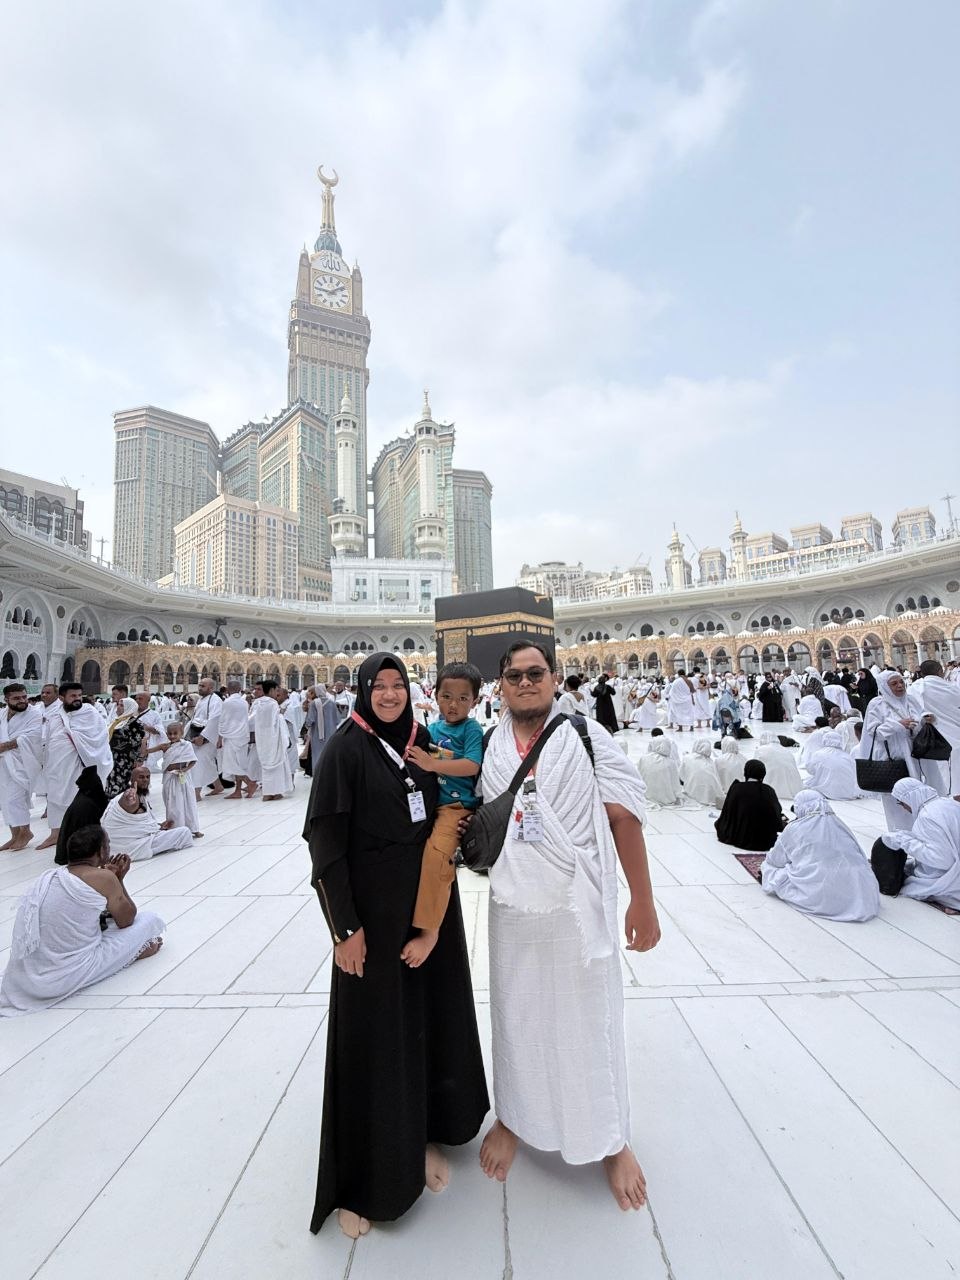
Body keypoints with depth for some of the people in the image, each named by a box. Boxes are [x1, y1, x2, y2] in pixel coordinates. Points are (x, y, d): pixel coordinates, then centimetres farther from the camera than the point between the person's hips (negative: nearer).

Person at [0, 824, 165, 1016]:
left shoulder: (51, 876, 8)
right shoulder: (104, 877, -14)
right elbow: (127, 920, 1)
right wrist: (118, 880, 7)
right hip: (69, 977, -7)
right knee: (149, 920, 0)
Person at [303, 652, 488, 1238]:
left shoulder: (424, 741, 2)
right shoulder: (345, 749, -13)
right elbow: (325, 840, -13)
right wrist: (345, 926, -14)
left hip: (430, 902, 5)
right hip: (374, 910, -5)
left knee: (434, 1014, 17)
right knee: (374, 1031, 8)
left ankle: (426, 1134, 42)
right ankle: (364, 1178, 31)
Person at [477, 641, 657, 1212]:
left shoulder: (586, 736, -9)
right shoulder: (490, 749, 0)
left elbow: (625, 817, -10)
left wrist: (642, 901, -10)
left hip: (580, 907, -2)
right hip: (513, 909, 3)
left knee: (590, 1020, 13)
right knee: (516, 1015, 19)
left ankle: (612, 1141, 40)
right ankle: (513, 1118, 46)